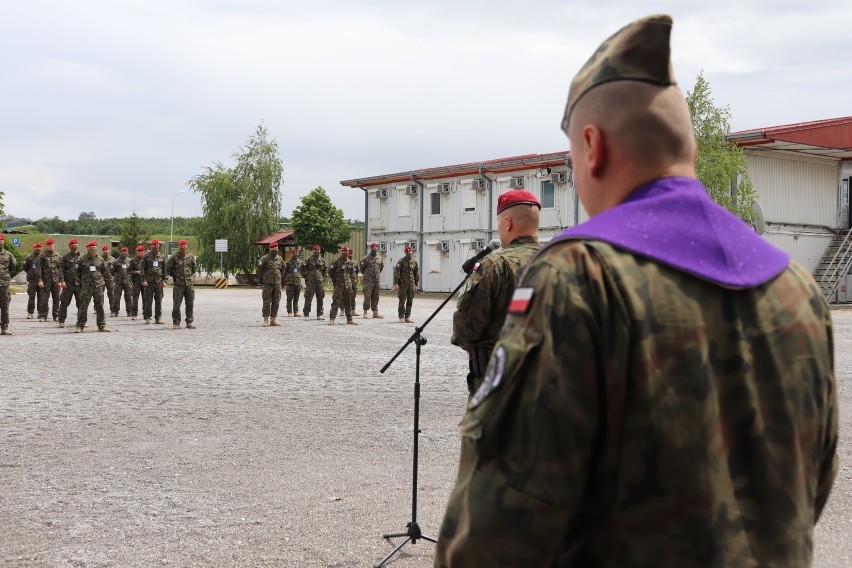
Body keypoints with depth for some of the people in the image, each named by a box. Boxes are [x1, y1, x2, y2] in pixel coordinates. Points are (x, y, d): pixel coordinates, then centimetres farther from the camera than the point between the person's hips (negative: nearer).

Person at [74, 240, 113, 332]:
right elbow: (77, 272, 4)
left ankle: (102, 326, 13)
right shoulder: (81, 260, 1)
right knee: (83, 306, -5)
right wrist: (78, 283, 1)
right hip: (86, 286, -3)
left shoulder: (100, 259, 10)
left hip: (98, 286, 3)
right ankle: (80, 326, 0)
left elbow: (106, 273, 13)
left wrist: (109, 284, 11)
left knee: (100, 306, 6)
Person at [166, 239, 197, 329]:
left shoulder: (191, 257, 8)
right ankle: (176, 323, 2)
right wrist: (174, 276, 5)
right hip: (178, 284, -4)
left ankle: (189, 322, 13)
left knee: (190, 304, 5)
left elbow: (194, 268, 23)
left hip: (189, 283, 4)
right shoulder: (174, 257, -4)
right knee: (176, 304, -3)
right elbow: (167, 269, 1)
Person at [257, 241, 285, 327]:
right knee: (267, 301, -5)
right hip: (268, 283, -5)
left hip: (277, 283, 5)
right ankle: (266, 320, -3)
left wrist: (281, 279, 19)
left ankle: (274, 320, 9)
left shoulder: (280, 259, 11)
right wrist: (261, 279, 1)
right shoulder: (265, 258, -4)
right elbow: (259, 268, 0)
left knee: (276, 302, 4)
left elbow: (282, 270, 23)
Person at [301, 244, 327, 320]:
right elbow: (303, 268, -3)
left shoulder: (322, 260, 12)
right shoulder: (308, 259, -3)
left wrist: (323, 277, 16)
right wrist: (305, 276, -5)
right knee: (308, 298, -5)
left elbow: (325, 270, 23)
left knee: (320, 299, 6)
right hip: (310, 282, -5)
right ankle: (306, 314, 1)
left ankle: (319, 314, 11)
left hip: (320, 282, 5)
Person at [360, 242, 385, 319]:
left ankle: (375, 312, 10)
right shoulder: (366, 258, -6)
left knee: (375, 297, 7)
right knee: (367, 296, -4)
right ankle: (365, 312, 1)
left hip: (376, 280, 5)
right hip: (368, 280, -5)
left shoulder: (380, 258, 9)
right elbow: (362, 266, 4)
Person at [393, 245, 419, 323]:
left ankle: (407, 317, 12)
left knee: (410, 301, 5)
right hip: (403, 284, -4)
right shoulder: (401, 261, -5)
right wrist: (396, 283, -17)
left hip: (411, 284, 5)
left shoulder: (414, 261, 10)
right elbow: (396, 272, -10)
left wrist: (416, 285, 15)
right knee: (402, 301, -3)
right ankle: (401, 318, 2)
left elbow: (416, 274, 17)